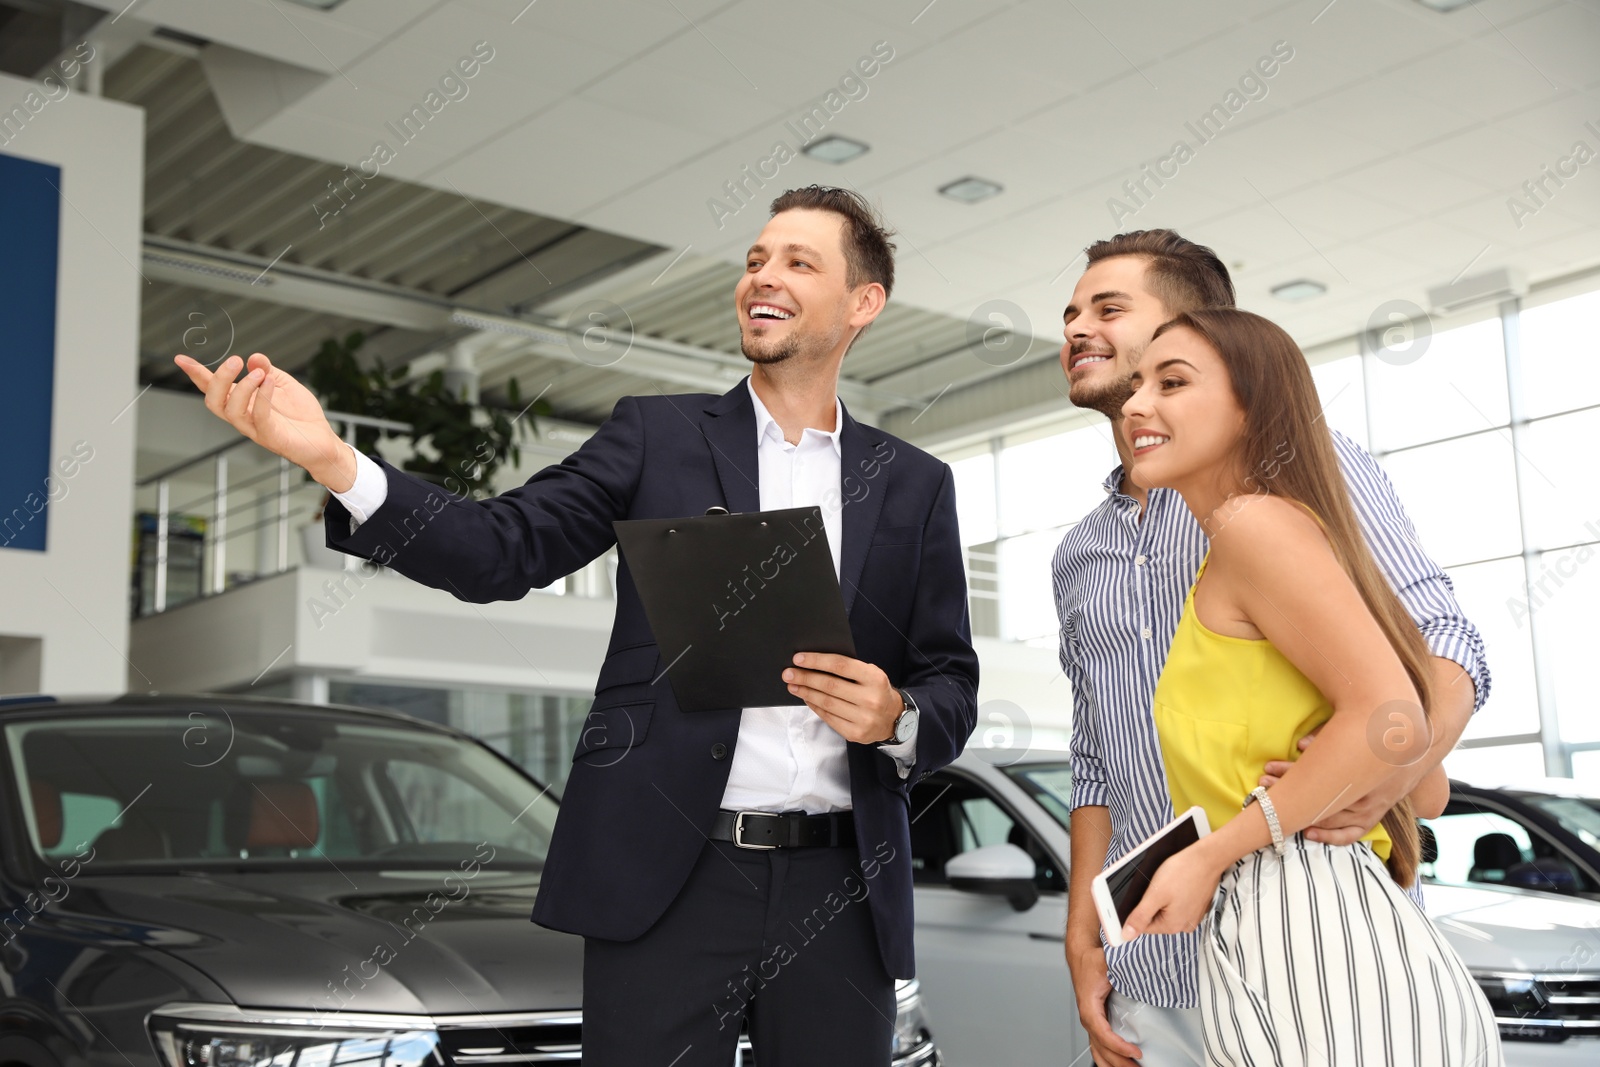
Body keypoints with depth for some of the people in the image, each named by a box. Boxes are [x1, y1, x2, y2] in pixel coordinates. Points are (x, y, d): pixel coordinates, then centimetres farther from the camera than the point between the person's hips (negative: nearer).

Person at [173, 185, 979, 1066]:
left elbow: (953, 686, 11)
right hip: (668, 883, -1)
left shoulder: (914, 486, 10)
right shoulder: (656, 435, 7)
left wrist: (899, 717, -12)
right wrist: (331, 459, -18)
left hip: (840, 892, 2)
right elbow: (501, 550, -5)